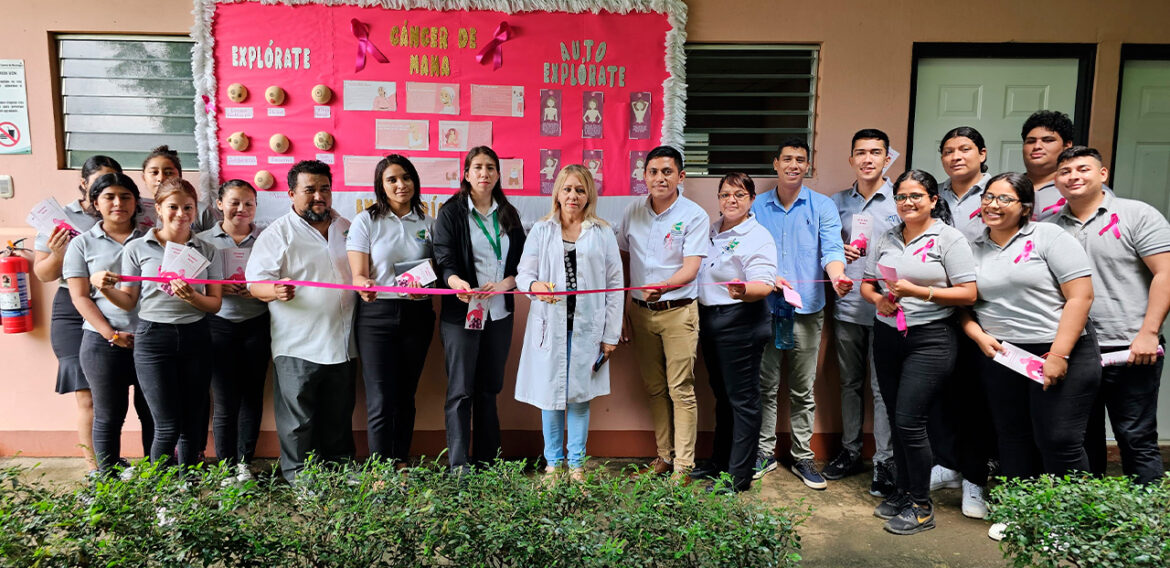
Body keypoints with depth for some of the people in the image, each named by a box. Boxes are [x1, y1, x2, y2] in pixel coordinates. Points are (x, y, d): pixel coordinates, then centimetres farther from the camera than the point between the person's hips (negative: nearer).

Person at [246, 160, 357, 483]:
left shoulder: (346, 229, 13)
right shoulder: (277, 234, -2)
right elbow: (256, 282, -10)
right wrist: (275, 290, -31)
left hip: (342, 343, 5)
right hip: (298, 346, -5)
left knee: (340, 414, 14)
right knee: (298, 416, 1)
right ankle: (298, 474, 15)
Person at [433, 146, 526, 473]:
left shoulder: (508, 214, 13)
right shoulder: (451, 212, 1)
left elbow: (521, 261, 10)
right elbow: (444, 259, -10)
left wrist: (503, 284, -10)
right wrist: (457, 283, -31)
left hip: (499, 313, 4)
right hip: (461, 312, -4)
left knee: (489, 388, 9)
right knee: (461, 391, -4)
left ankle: (486, 461, 17)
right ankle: (458, 467, 0)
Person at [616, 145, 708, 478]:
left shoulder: (694, 216, -7)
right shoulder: (633, 212, 6)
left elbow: (690, 268, -14)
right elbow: (623, 261, 13)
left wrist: (663, 286, -32)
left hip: (678, 312, -4)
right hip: (640, 312, 4)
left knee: (681, 389, -3)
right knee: (654, 388, 11)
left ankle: (683, 465, 6)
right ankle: (664, 456, 24)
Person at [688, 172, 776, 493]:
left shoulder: (758, 238, -12)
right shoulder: (712, 231, 12)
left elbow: (764, 285, -23)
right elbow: (697, 270, 22)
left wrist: (743, 291, -43)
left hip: (740, 324, -8)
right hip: (710, 321, 8)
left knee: (742, 399, 0)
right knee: (722, 395, 18)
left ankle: (740, 475, 9)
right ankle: (719, 461, 31)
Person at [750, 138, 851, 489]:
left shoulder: (822, 206, 4)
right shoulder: (758, 207, 8)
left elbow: (832, 249, -9)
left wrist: (837, 277, -30)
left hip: (806, 311, -1)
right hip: (765, 308, 1)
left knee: (803, 391, 7)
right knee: (765, 387, 7)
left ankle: (803, 457, 19)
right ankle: (765, 453, 20)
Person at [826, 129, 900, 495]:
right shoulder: (837, 202, 10)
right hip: (847, 306, 4)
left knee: (883, 387, -1)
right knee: (850, 382, 13)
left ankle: (885, 462, 9)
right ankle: (850, 452, 26)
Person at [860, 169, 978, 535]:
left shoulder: (949, 238, -4)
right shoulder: (886, 240, 12)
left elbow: (969, 294, -10)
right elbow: (866, 284, 15)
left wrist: (918, 292, -19)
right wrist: (879, 299, -7)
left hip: (929, 340, -5)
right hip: (887, 337, 6)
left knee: (909, 421, -8)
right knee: (896, 420, 11)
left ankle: (921, 507, 9)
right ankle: (904, 492, 28)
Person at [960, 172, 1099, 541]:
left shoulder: (1047, 237, -4)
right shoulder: (974, 250, 10)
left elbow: (1081, 295, -9)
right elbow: (961, 303, 12)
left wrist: (1059, 355, -15)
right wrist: (979, 335, -8)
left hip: (1063, 354, -4)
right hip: (1000, 356, 5)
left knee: (1059, 440, -4)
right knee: (1013, 437, 12)